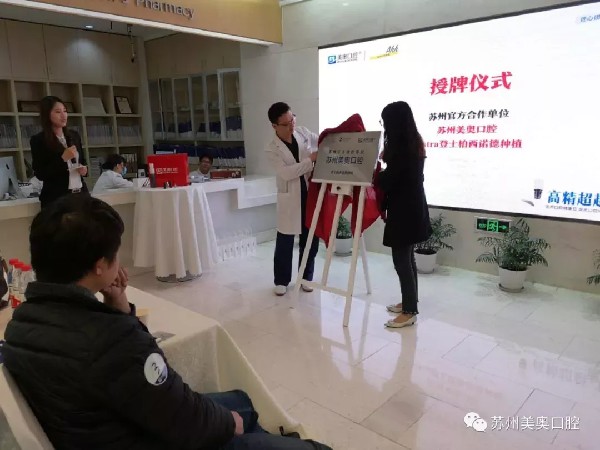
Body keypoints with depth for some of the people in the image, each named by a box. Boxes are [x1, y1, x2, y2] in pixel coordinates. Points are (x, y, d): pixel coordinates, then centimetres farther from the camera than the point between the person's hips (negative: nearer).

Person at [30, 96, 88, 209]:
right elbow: (40, 175, -10)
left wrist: (84, 169, -2)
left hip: (81, 193, 5)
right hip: (56, 197, -4)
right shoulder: (38, 140, -6)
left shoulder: (74, 135, 9)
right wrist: (62, 158, -17)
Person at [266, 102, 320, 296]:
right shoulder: (272, 149, -11)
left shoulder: (303, 132, 1)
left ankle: (306, 277, 28)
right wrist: (311, 159, -25)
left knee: (311, 239, 11)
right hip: (290, 199, -4)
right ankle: (281, 280, 22)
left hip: (311, 193, 4)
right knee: (285, 241, 6)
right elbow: (286, 172, -22)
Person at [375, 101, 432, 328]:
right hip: (411, 205, 10)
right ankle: (409, 302, 29)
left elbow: (388, 179, -16)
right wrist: (387, 159, 6)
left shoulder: (401, 147, -18)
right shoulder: (413, 142, 12)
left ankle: (410, 312, 4)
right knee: (407, 257, 17)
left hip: (404, 209, -10)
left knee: (401, 260, -4)